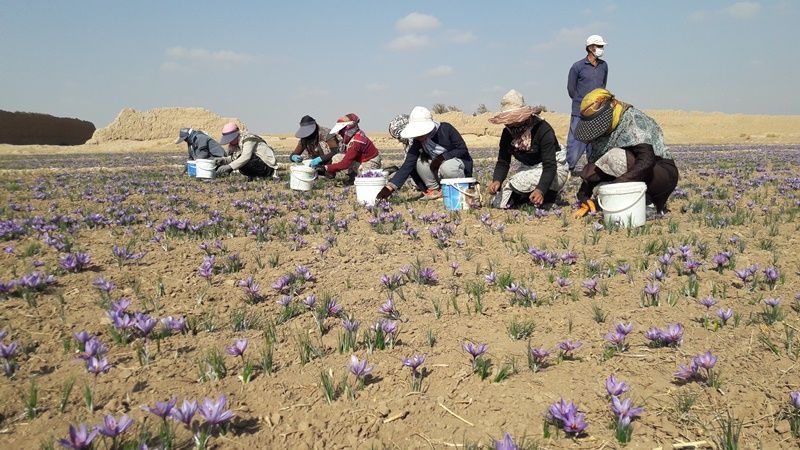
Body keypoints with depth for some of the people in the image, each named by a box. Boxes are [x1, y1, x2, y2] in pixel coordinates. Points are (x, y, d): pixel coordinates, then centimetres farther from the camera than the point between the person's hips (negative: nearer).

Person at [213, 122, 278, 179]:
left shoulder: (248, 139, -18)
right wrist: (223, 160, -10)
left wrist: (229, 166, -35)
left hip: (267, 165, -10)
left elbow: (245, 157, -31)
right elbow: (233, 158, 10)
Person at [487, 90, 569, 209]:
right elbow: (503, 162, -9)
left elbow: (550, 165, -32)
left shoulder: (543, 129, -27)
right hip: (529, 169, 7)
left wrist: (541, 190, -48)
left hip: (555, 170, -6)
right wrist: (497, 180, -31)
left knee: (522, 180, -38)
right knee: (498, 203, -4)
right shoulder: (507, 133, -7)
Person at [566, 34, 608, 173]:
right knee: (576, 141, -8)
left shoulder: (604, 66, 10)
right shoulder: (577, 67, -5)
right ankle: (570, 166, -2)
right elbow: (571, 89, 3)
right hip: (580, 112, -5)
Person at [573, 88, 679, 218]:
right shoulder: (603, 131, 6)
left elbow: (647, 161, -30)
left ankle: (655, 204, -16)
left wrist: (617, 183, -35)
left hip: (666, 174, -8)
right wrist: (584, 197, -6)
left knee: (616, 156, -30)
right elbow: (593, 163, 5)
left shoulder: (633, 120, -17)